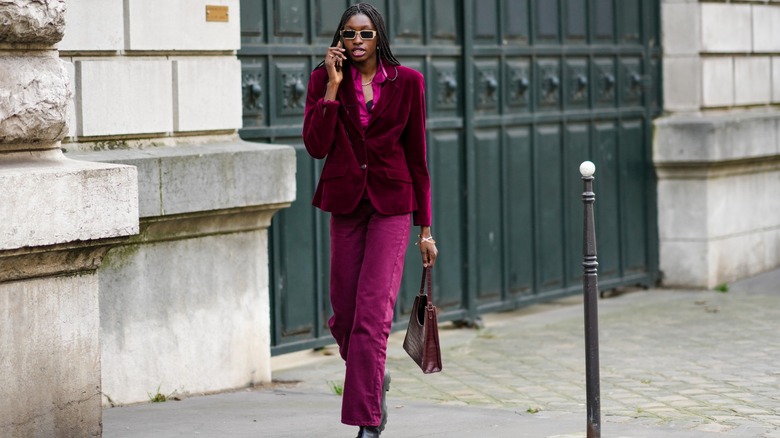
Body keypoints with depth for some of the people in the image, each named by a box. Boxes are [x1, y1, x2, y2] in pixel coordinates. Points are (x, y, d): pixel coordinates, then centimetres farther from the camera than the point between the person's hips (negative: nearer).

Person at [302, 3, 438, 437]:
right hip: (346, 203, 2)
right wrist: (333, 86, -14)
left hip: (391, 205, -2)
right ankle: (376, 379, 38)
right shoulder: (324, 79, 2)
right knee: (344, 314, 7)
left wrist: (425, 227, 3)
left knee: (373, 313, -11)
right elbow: (316, 146, -9)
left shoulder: (407, 82, 0)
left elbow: (417, 157, 4)